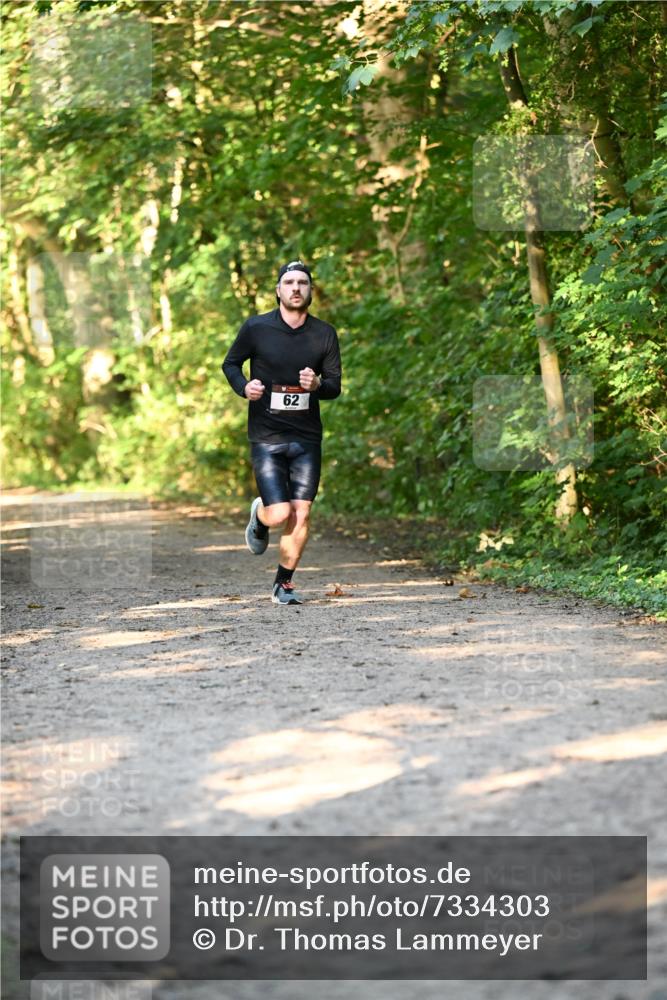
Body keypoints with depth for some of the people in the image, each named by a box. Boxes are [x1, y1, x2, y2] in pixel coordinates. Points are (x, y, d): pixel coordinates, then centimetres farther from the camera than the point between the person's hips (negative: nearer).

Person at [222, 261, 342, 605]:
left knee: (301, 515, -2)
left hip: (307, 438, 2)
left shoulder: (324, 334, 3)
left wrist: (317, 385, -17)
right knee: (280, 515, -12)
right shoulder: (256, 328, -3)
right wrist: (244, 387, -10)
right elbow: (230, 363, 10)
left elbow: (335, 386, 7)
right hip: (266, 437, -2)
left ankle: (284, 584, 15)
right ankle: (259, 516, 26)